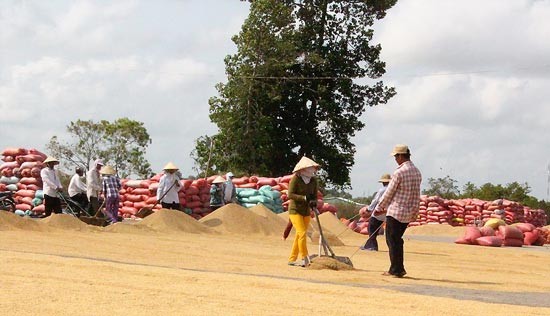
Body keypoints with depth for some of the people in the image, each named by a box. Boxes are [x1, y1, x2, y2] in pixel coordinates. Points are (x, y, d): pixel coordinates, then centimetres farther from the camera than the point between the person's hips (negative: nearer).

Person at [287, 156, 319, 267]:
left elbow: (315, 195, 7)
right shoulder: (295, 179, -14)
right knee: (302, 233, -16)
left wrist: (314, 202, -16)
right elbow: (290, 195, -19)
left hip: (306, 211, 6)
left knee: (299, 235, 9)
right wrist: (305, 198, -27)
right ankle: (305, 258, -11)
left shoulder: (313, 180, 1)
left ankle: (292, 259, 17)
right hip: (295, 210, -6)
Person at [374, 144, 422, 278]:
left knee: (392, 241, 2)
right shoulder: (417, 172, 8)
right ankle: (398, 268, 18)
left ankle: (396, 270, 3)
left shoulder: (399, 173, -16)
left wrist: (379, 208, 4)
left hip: (396, 212, -7)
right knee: (397, 239, 18)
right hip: (410, 213, 7)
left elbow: (389, 193, -10)